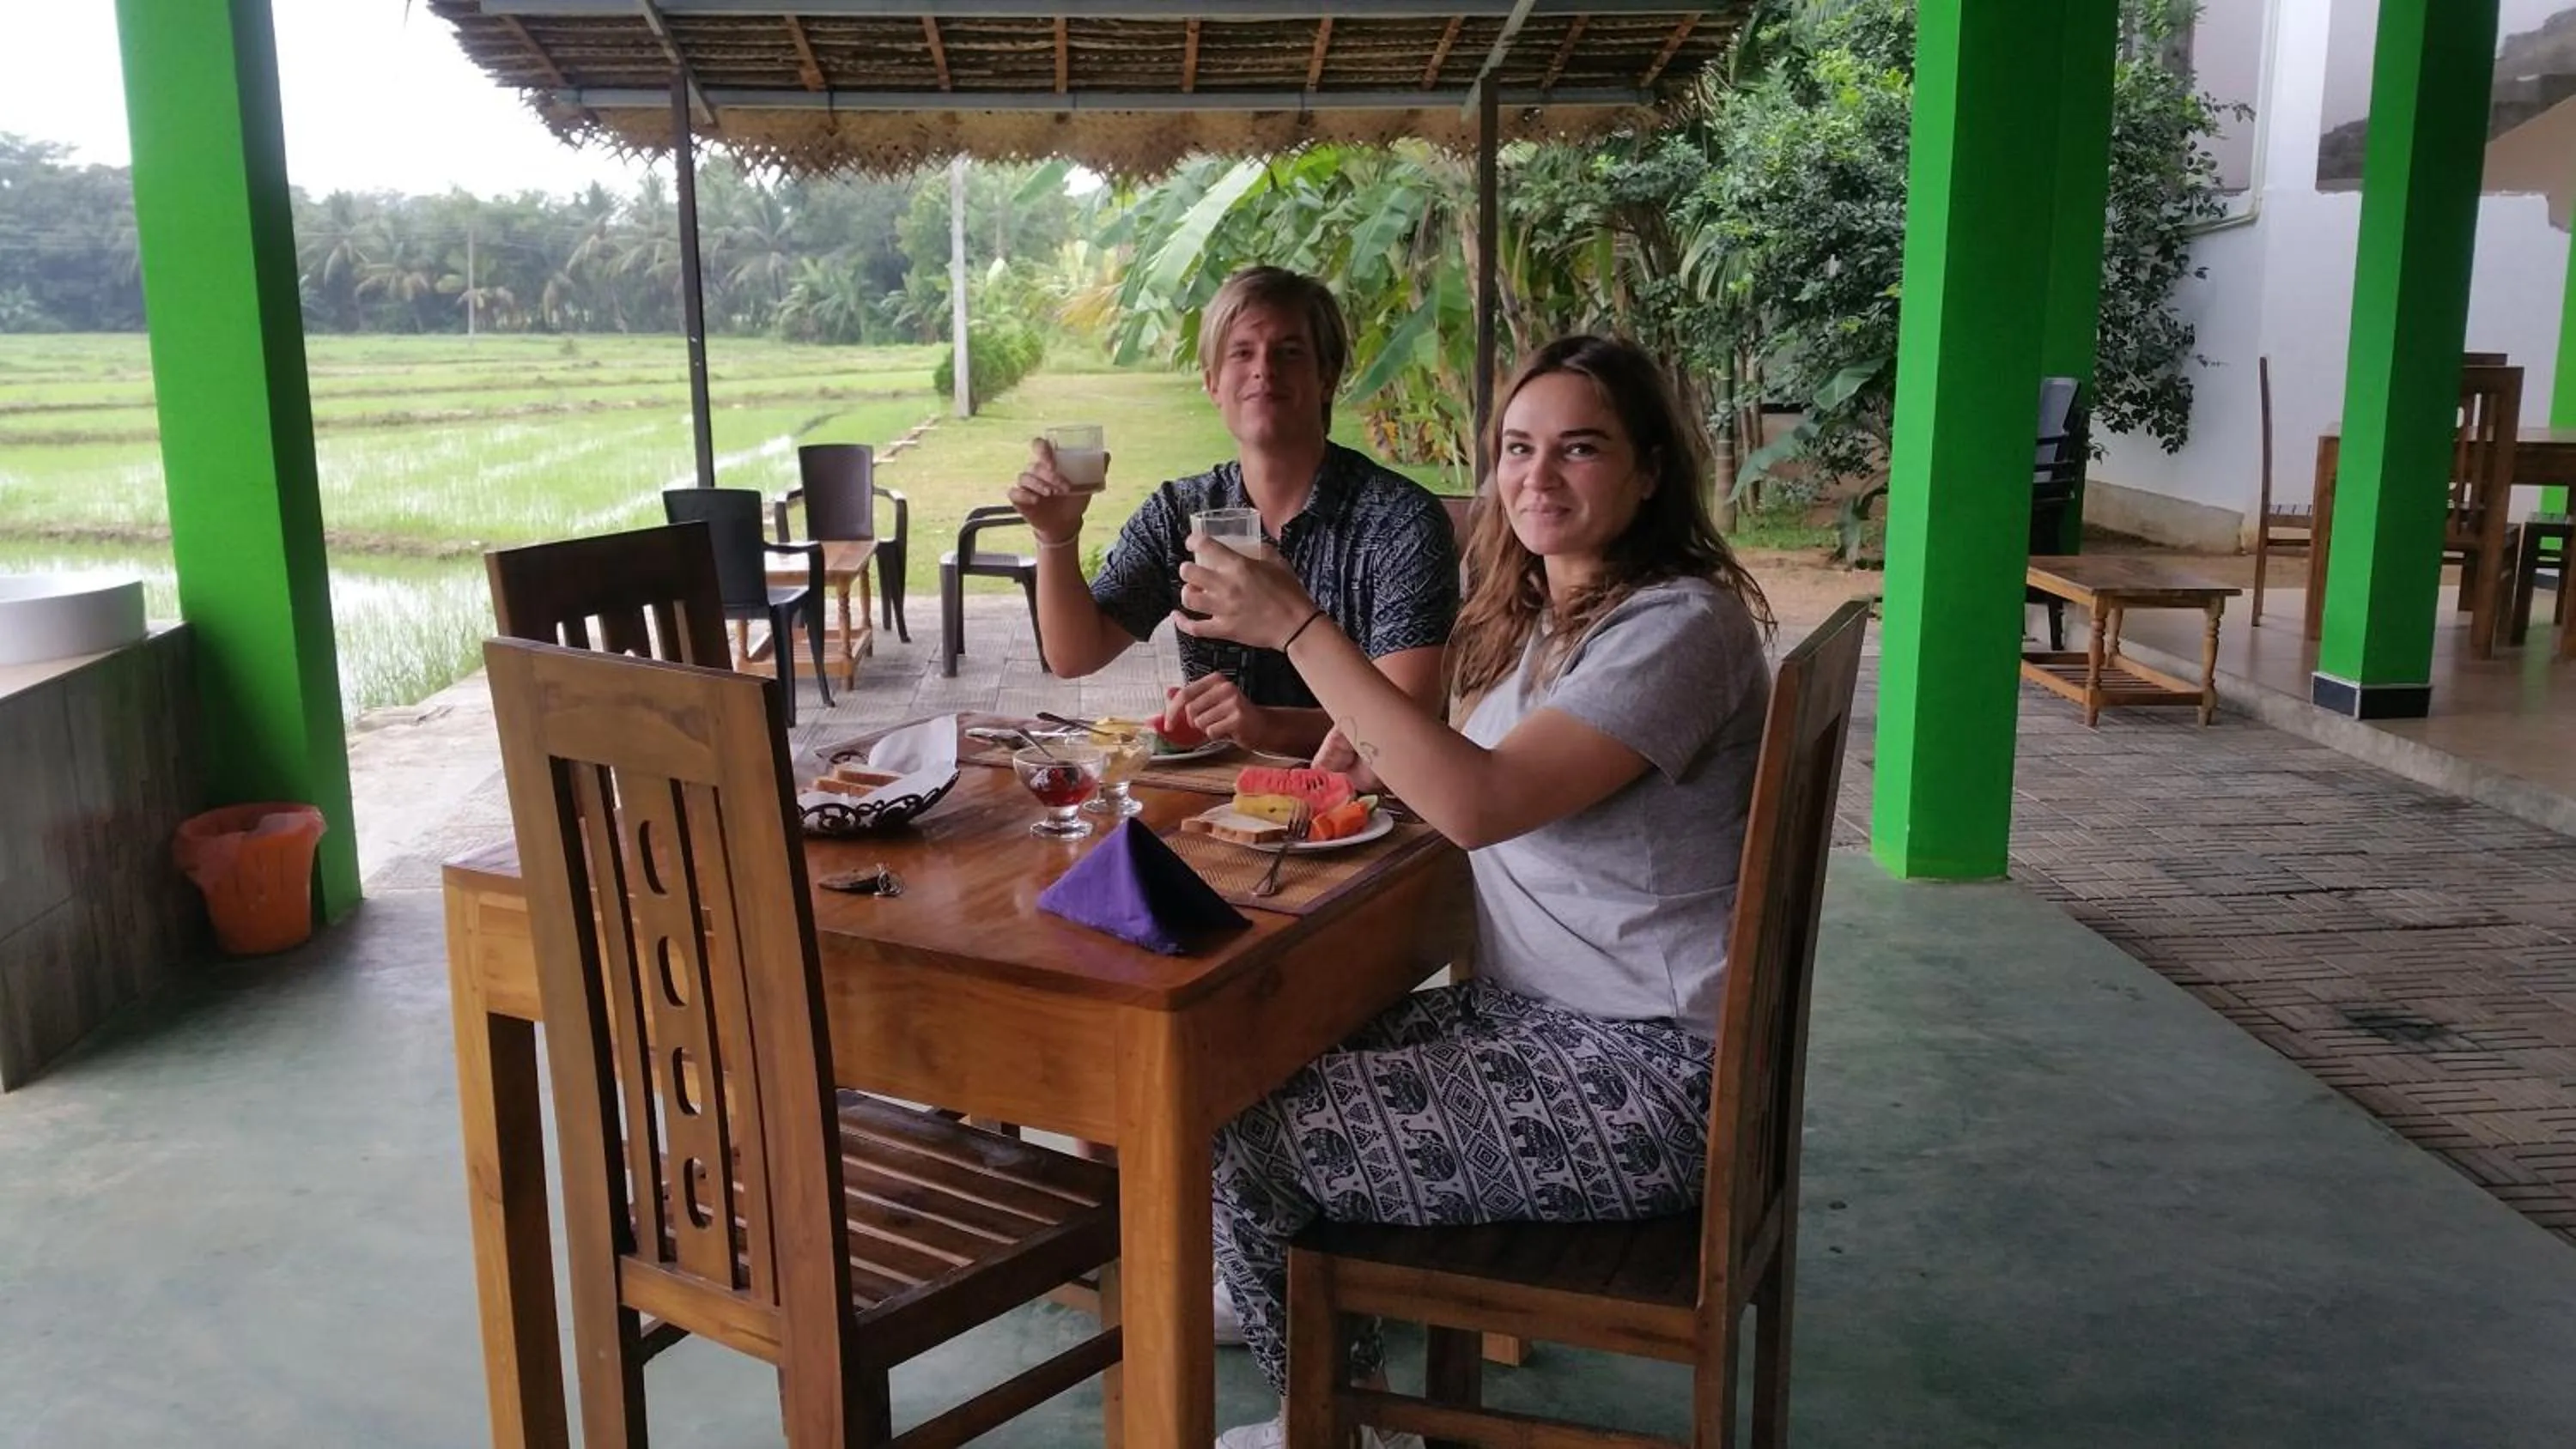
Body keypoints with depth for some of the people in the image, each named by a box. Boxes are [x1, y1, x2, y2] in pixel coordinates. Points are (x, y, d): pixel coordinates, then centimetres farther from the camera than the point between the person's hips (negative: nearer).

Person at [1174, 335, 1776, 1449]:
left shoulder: (1679, 625, -19)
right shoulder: (1541, 613, 10)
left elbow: (1481, 801, -28)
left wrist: (1298, 628, -27)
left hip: (1647, 1070, -9)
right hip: (1545, 1012, 9)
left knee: (1252, 1136, -11)